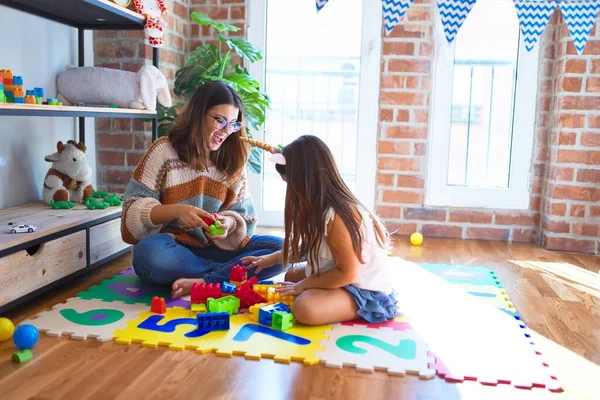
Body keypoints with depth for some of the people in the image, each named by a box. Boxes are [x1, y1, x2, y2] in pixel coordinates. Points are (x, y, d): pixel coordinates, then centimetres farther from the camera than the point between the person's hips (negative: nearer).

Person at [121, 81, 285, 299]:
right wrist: (177, 210, -26)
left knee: (279, 248, -16)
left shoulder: (233, 162, 7)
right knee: (150, 252, -38)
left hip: (215, 248, 4)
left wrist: (230, 223, -21)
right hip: (170, 249, -3)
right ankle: (233, 272, -20)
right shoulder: (164, 150, -4)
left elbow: (245, 217, 3)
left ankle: (201, 282, -28)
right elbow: (134, 210, -9)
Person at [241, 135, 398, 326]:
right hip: (348, 279, 10)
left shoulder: (336, 216, -29)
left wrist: (303, 285, -16)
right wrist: (272, 258, 23)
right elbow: (309, 248, 16)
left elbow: (347, 273, -26)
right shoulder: (323, 207, 0)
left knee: (305, 309, -30)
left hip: (366, 292, -10)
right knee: (292, 275, 21)